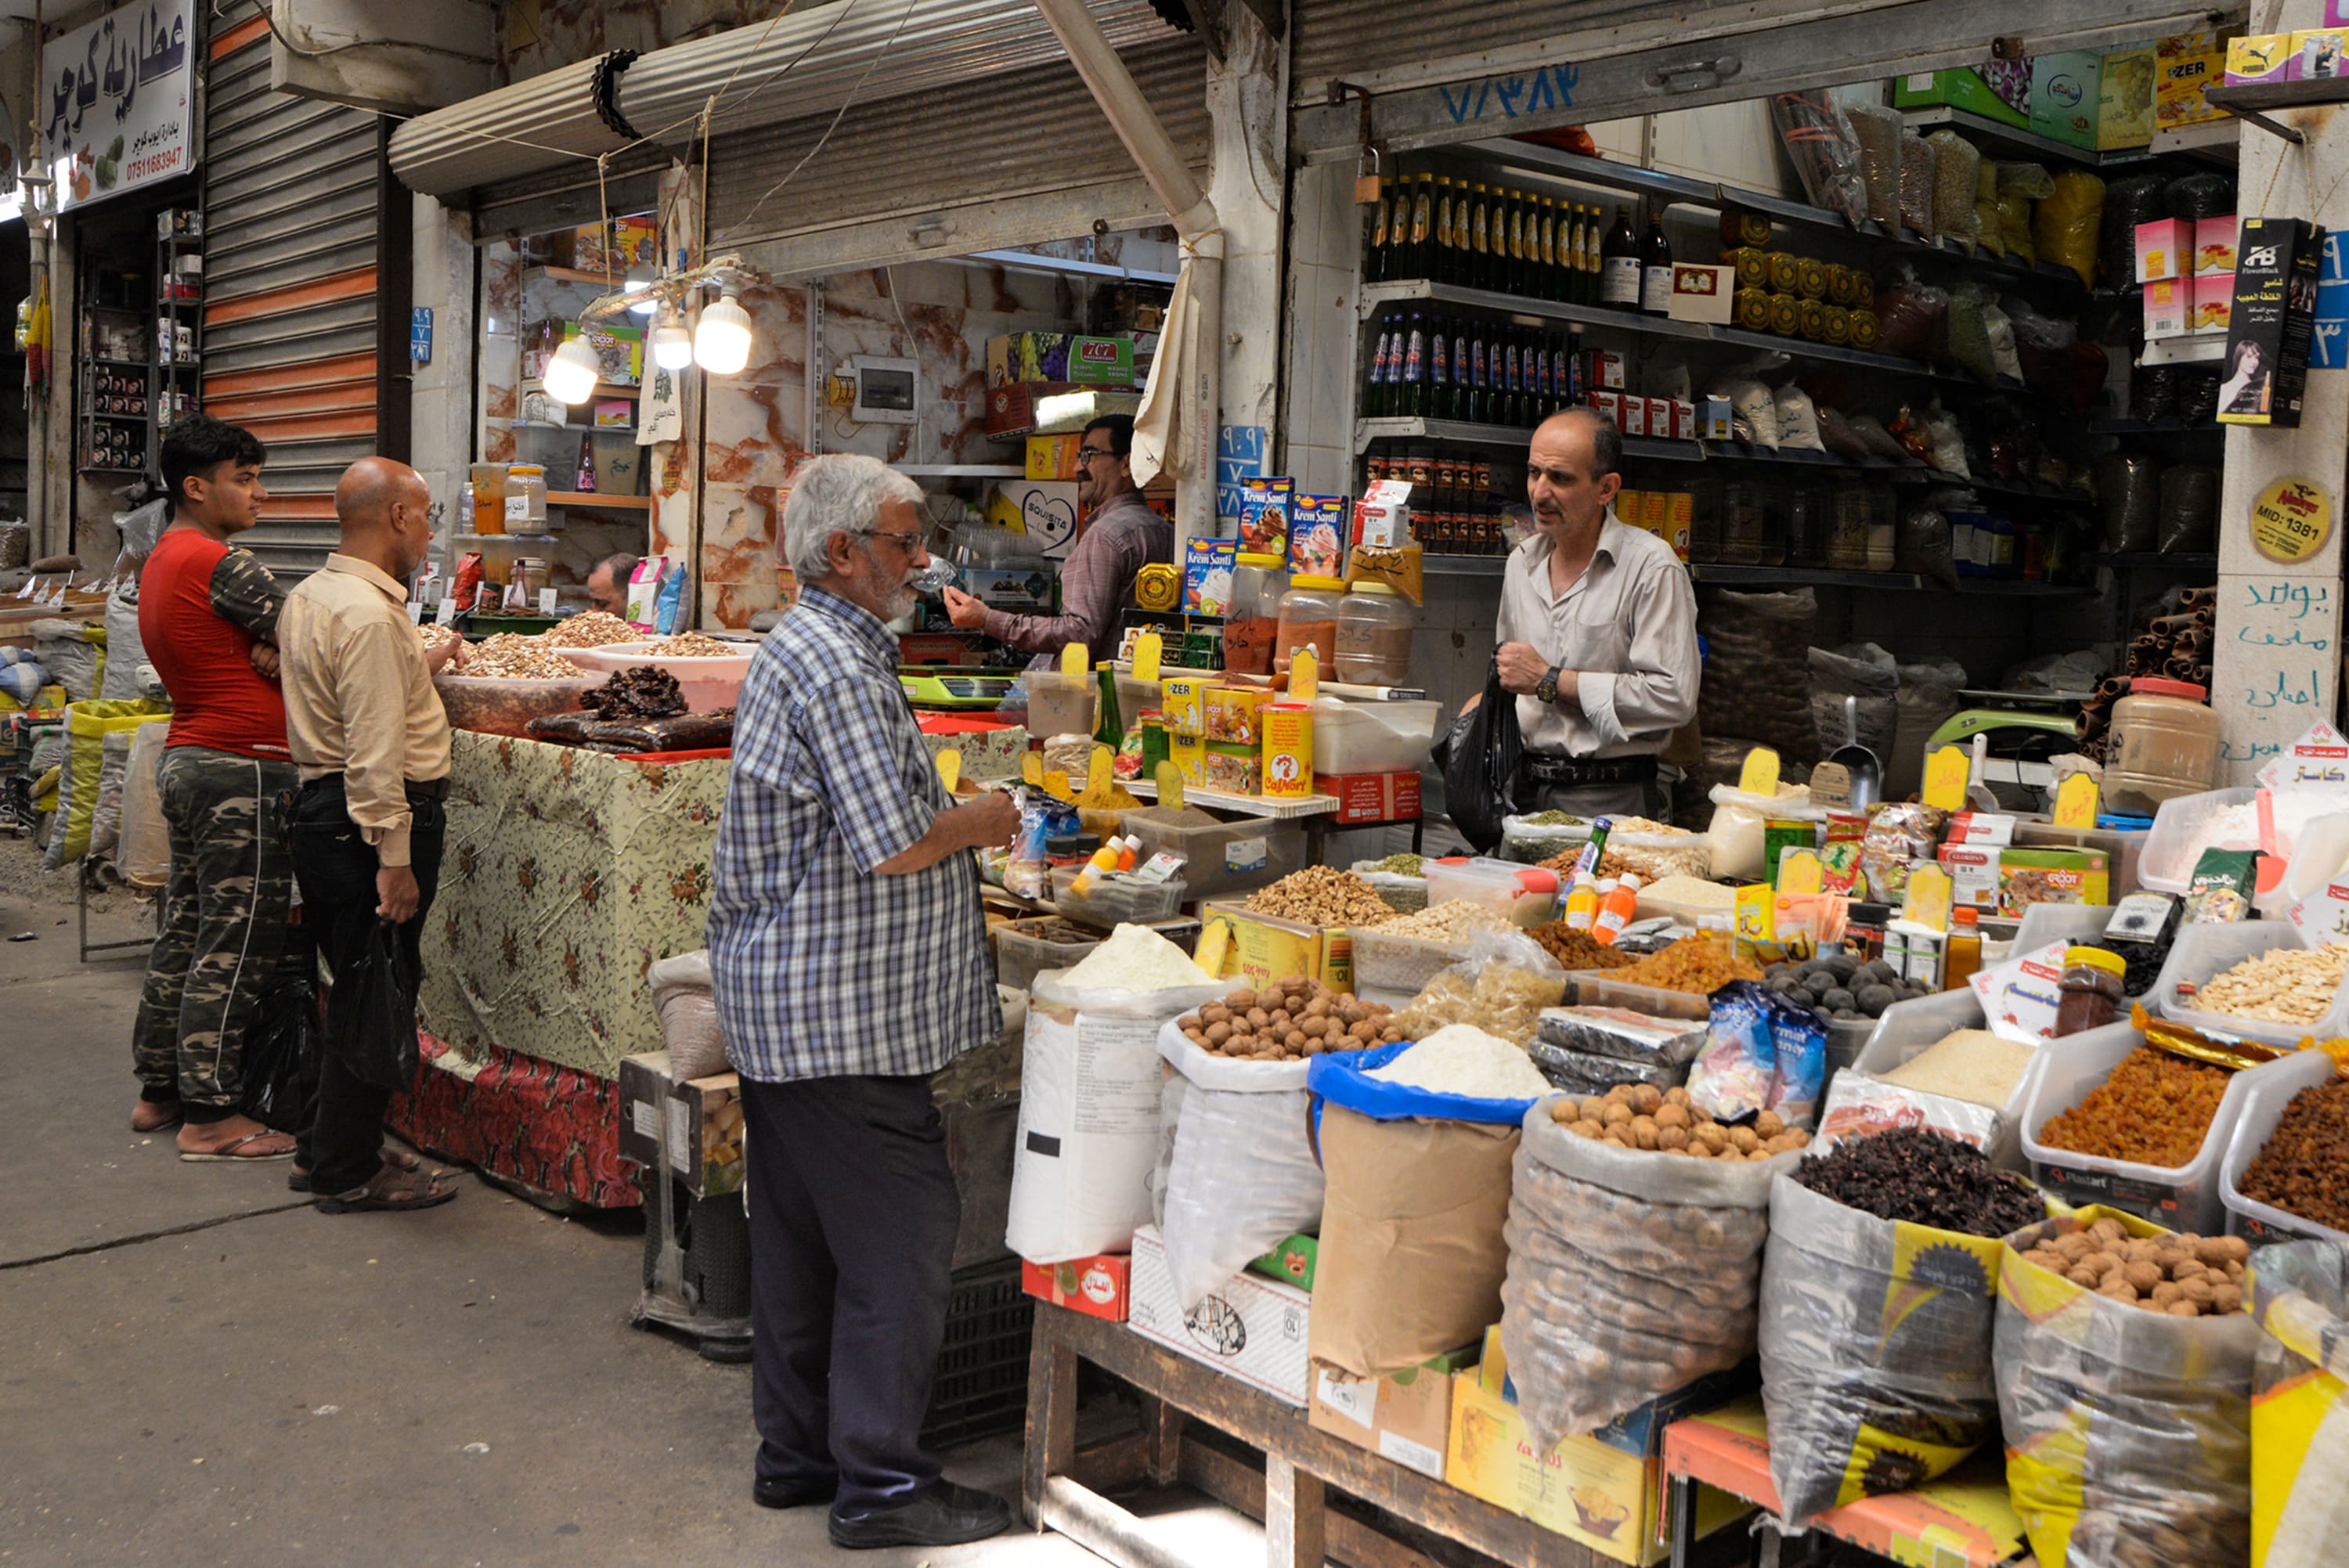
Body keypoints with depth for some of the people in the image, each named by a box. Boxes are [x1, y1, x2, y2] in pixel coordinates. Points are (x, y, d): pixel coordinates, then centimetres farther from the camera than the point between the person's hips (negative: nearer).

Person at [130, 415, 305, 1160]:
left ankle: (159, 1090, 25)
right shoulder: (219, 564, -16)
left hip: (185, 760, 10)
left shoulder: (161, 561, 16)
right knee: (235, 946, -5)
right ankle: (210, 1115, 0)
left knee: (186, 930, 16)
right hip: (241, 770, -10)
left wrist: (271, 651, -2)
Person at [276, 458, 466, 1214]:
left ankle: (332, 1144, 30)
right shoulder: (369, 614, -20)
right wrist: (394, 859, -24)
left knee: (352, 987, 19)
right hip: (374, 816, -10)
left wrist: (419, 664, 27)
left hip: (320, 805, 10)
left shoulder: (309, 596, 12)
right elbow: (375, 751, -24)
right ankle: (347, 1172, 9)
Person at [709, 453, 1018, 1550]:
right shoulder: (838, 666, -18)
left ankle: (797, 1451, 28)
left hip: (777, 1002, 11)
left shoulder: (799, 646, 16)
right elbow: (895, 846, -23)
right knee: (900, 1233, -3)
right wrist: (987, 820, -6)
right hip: (844, 1014, -11)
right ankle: (879, 1482, 6)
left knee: (802, 1233, 17)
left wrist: (951, 822, 14)